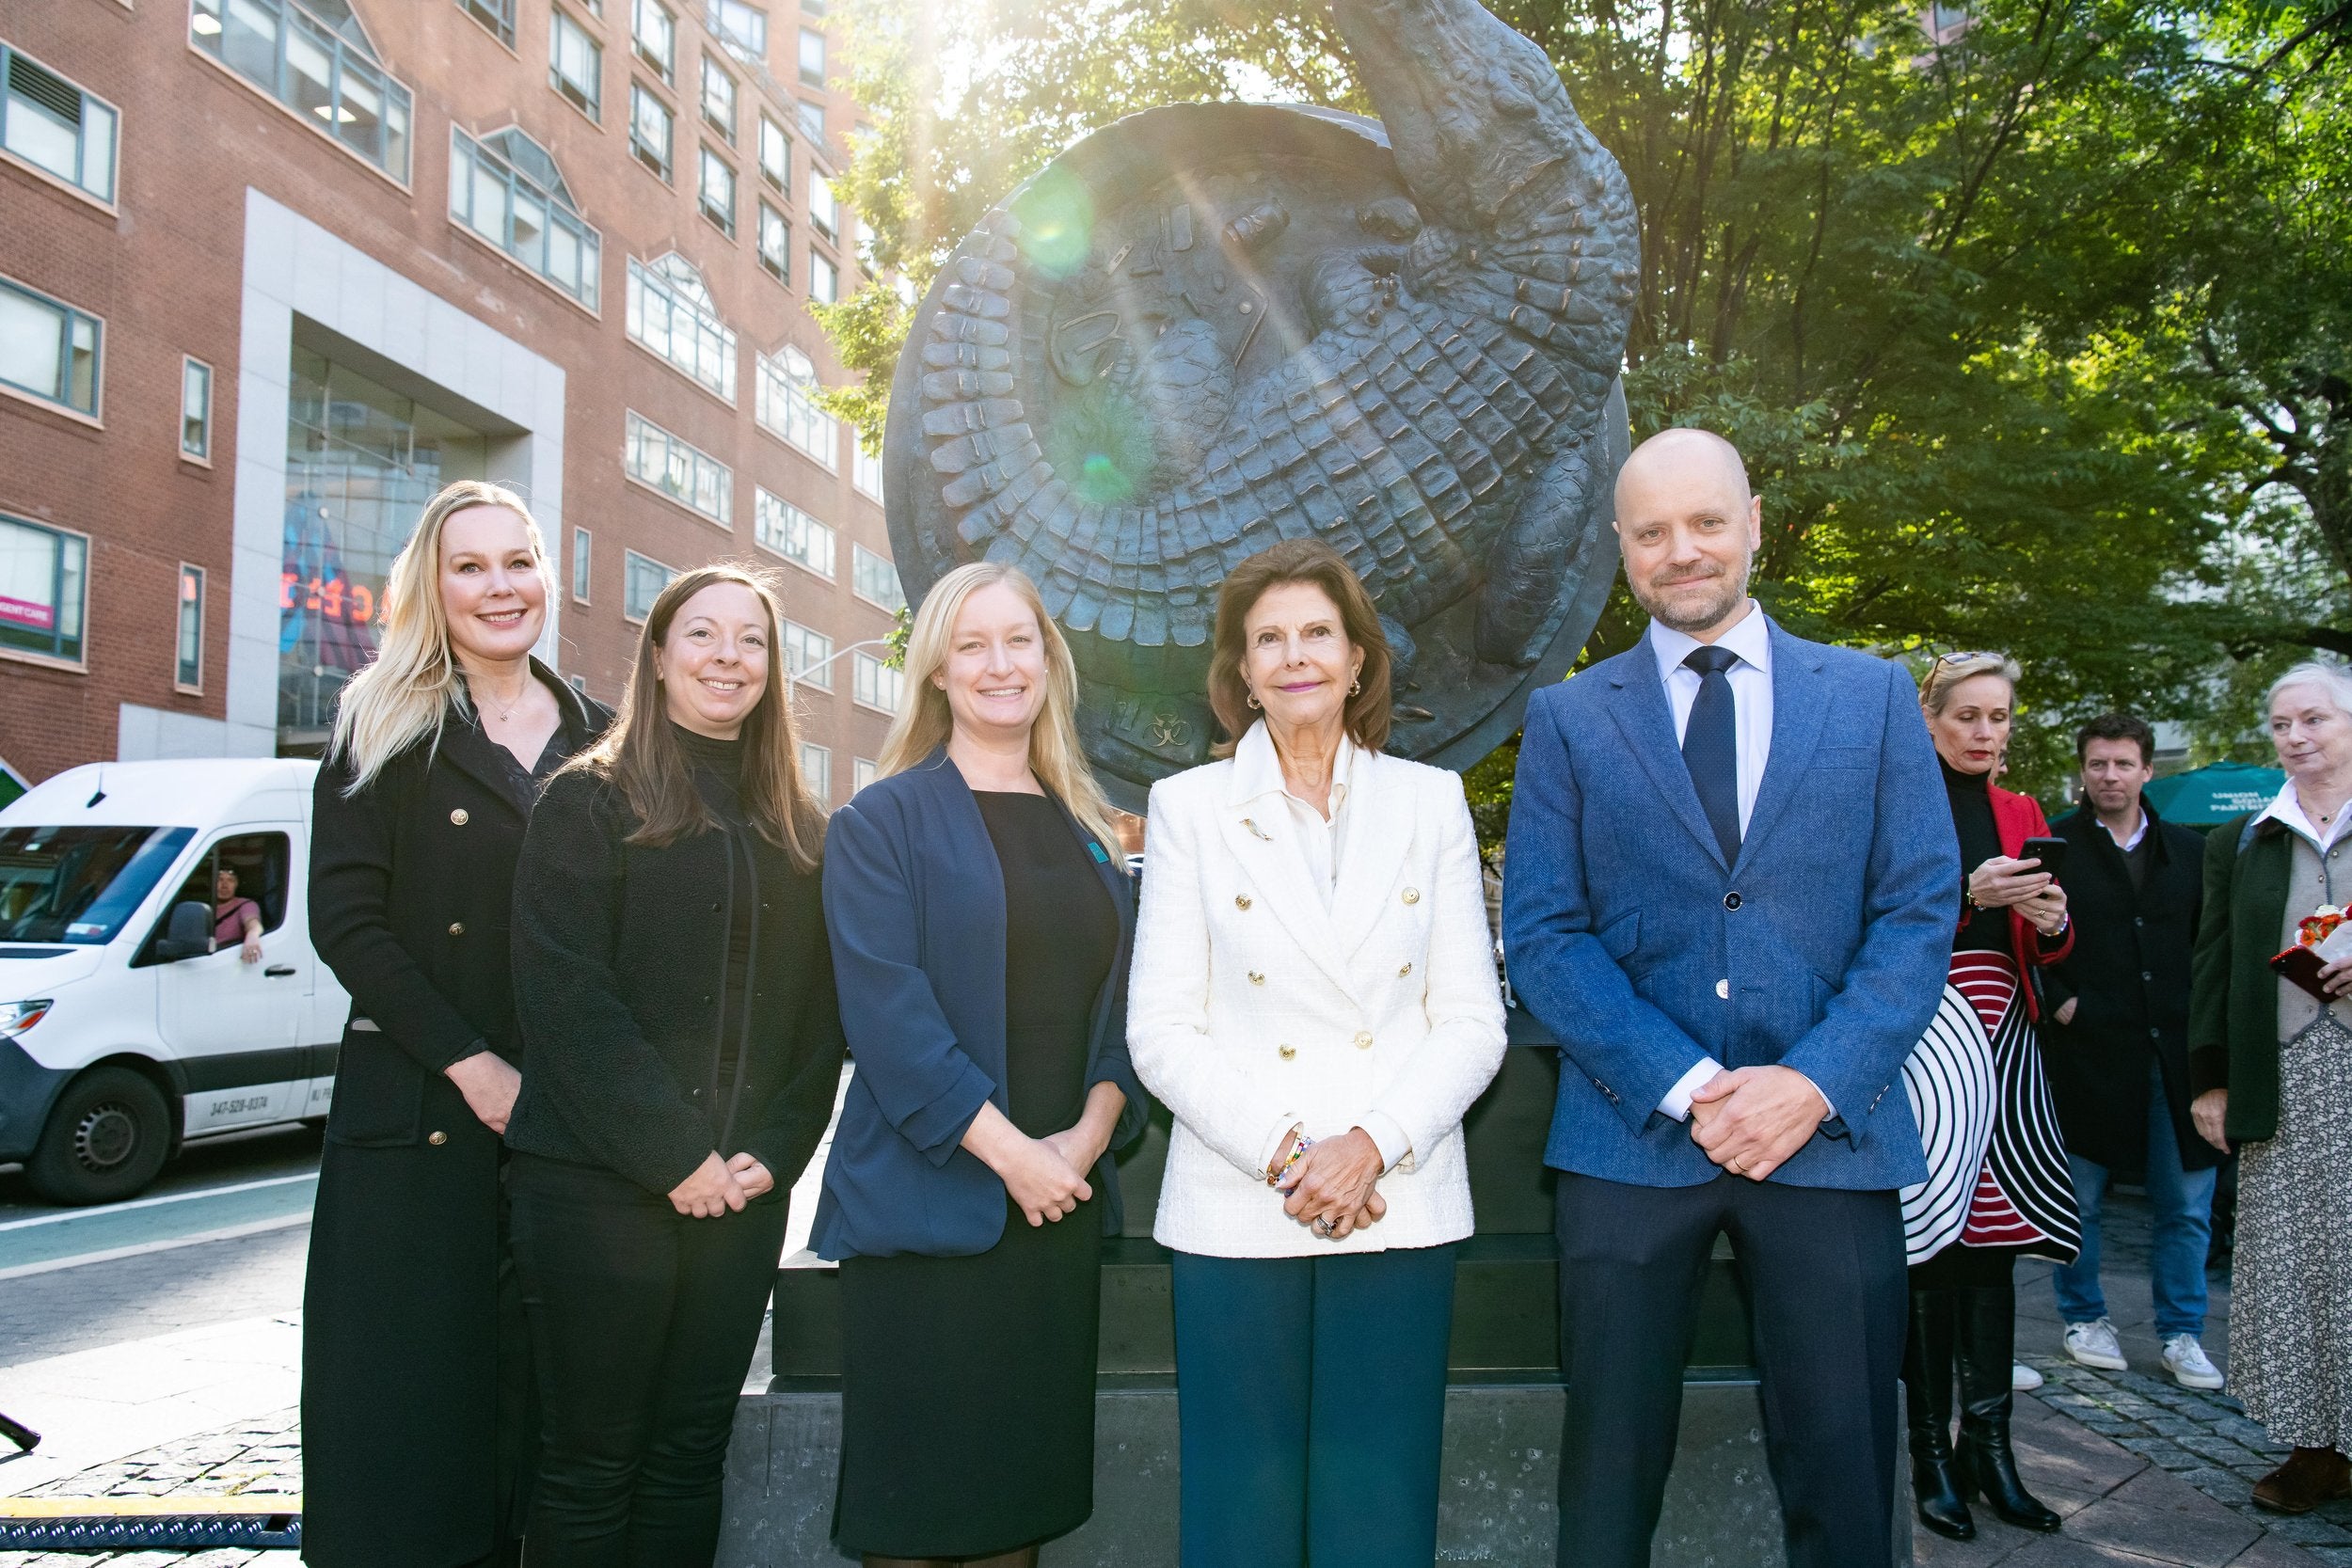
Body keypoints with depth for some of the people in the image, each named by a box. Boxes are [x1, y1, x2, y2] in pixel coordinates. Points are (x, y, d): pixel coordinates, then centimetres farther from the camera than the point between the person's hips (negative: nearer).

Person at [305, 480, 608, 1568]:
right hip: (419, 1117, -3)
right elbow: (346, 919, -6)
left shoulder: (597, 740, 10)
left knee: (540, 1389, 8)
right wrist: (472, 1065, -14)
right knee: (407, 1394, 2)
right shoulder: (385, 731, 2)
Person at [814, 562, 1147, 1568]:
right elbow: (887, 1008, -12)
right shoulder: (884, 822, -2)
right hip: (930, 1200, -5)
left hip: (1063, 1200, 5)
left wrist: (1091, 1130, -7)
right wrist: (1007, 1149, -17)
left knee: (1028, 1481, 11)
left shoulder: (1086, 831, 14)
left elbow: (1121, 999, 10)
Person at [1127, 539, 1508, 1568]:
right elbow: (1160, 1030, 0)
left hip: (1397, 1208, 1)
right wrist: (1281, 1153, -12)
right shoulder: (1189, 807, 5)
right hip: (1236, 1213, -1)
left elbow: (1471, 1020, 4)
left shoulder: (1430, 801, 8)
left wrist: (1371, 1145, -11)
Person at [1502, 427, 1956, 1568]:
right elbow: (1542, 937, -1)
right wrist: (1687, 1085, -13)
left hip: (1832, 1134, 1)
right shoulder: (1566, 720, 6)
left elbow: (1920, 913, 2)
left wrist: (1815, 1083, -12)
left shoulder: (1873, 695, 8)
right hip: (1632, 1138, 0)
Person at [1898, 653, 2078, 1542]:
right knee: (1932, 1242, -6)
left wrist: (2052, 920, -6)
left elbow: (2050, 953, 16)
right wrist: (1967, 895, -19)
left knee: (1993, 1241, 5)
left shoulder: (2022, 816, 16)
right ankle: (1932, 1457, 2)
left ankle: (1989, 1448, 12)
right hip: (1923, 1040, -5)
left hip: (2001, 1037, 5)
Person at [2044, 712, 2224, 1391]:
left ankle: (2181, 1333, 18)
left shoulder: (2188, 851, 13)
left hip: (2173, 1053, 3)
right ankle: (2084, 1317, 23)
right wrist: (2057, 1000, -10)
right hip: (2085, 1050, -3)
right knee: (2079, 1200, 7)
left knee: (2187, 1205, 6)